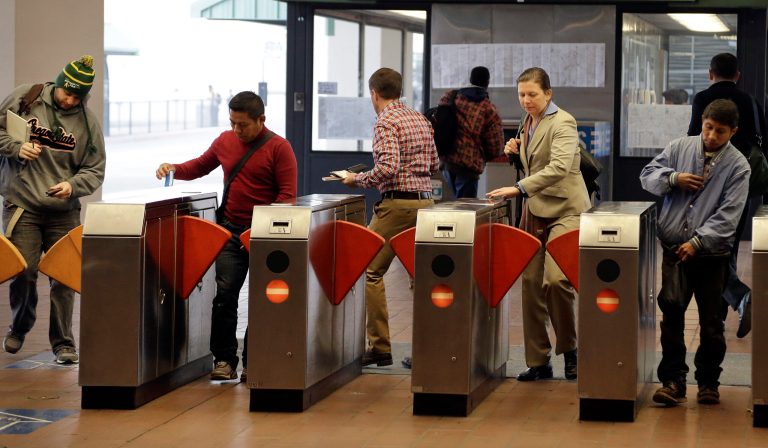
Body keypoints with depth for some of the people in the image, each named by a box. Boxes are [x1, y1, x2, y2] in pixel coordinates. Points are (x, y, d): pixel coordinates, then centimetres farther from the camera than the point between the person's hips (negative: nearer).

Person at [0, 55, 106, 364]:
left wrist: (72, 186, -16)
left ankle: (63, 344, 12)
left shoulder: (88, 121, 1)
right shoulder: (25, 99, -3)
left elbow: (95, 170, 3)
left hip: (64, 211, 2)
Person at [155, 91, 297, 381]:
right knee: (224, 293, -3)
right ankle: (224, 360, 2)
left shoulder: (279, 148, -7)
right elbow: (201, 166, 23)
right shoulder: (225, 141, 7)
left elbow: (287, 194, -10)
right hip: (231, 230, 4)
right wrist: (175, 170, 4)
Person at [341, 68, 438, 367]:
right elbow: (434, 164, 19)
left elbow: (387, 168, -20)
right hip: (425, 201, 8)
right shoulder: (421, 120, 14)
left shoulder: (385, 122, -9)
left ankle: (379, 346, -5)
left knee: (371, 272, -2)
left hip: (397, 204, -8)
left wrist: (357, 180, -7)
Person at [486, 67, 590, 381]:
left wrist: (520, 189, -35)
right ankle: (538, 361, 10)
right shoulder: (527, 122, 13)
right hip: (535, 210, 8)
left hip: (565, 210, -8)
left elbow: (559, 167, -27)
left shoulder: (562, 123, -12)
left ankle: (569, 349, -2)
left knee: (555, 279, -21)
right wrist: (515, 152, 5)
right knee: (531, 282, 4)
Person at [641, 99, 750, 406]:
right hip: (675, 249, 2)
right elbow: (648, 176, 10)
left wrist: (698, 242, -18)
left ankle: (708, 382, 18)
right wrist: (673, 178, -9)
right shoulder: (681, 148, 6)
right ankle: (673, 380, 0)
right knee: (671, 313, -5)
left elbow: (728, 216, -10)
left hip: (712, 254, -1)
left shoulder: (738, 166, -3)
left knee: (711, 322, 4)